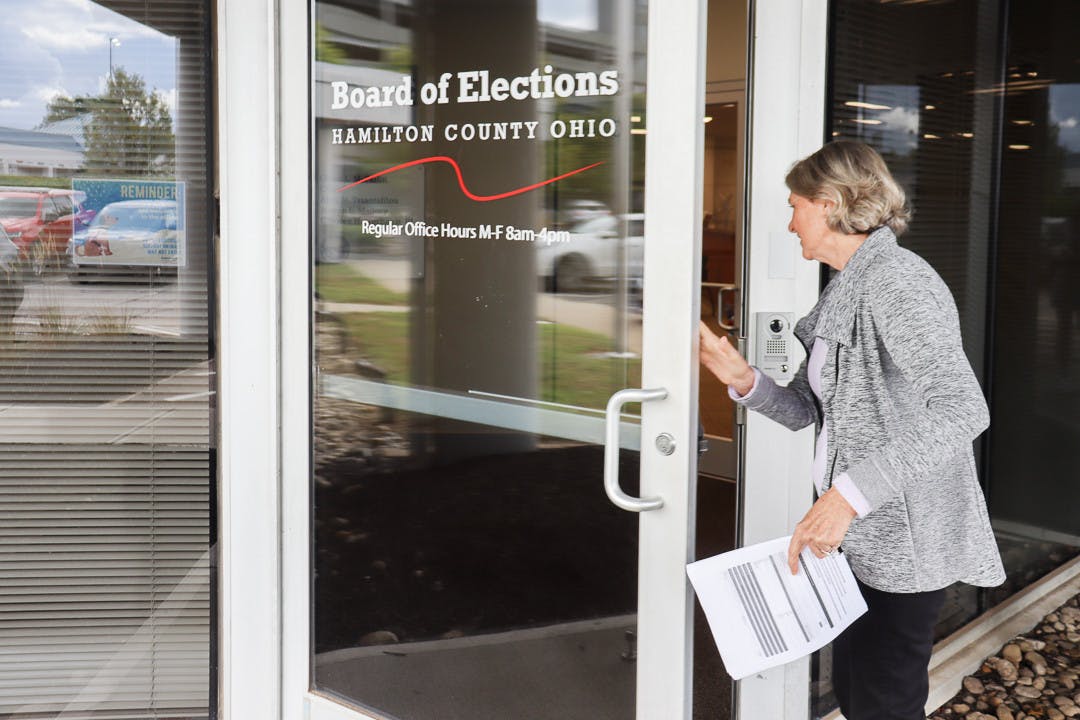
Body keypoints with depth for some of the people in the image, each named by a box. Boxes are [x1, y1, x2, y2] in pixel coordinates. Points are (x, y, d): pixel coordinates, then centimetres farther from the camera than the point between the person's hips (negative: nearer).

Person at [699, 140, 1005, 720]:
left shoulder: (896, 280, -19)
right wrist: (743, 379, -7)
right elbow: (803, 409, 14)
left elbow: (962, 409, -31)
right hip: (860, 538, 10)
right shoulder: (845, 291, 13)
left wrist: (848, 494, -36)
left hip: (903, 542, -10)